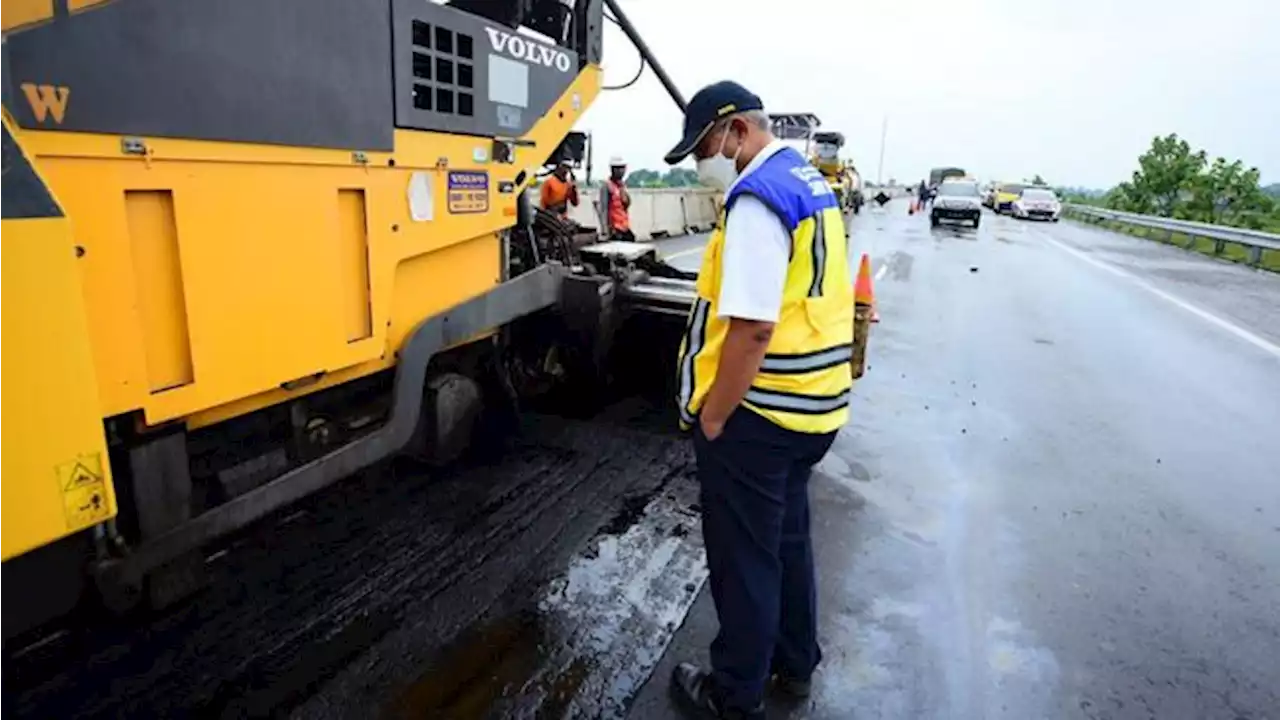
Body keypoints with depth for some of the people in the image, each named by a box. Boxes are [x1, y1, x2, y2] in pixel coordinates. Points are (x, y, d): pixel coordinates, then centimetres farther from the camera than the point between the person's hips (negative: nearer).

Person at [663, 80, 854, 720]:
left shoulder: (758, 196, -18)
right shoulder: (810, 182, 12)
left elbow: (751, 327, -25)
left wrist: (712, 417, -16)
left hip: (757, 410, -10)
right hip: (811, 403, 10)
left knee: (743, 557, 7)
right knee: (786, 537, 23)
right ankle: (794, 662, 41)